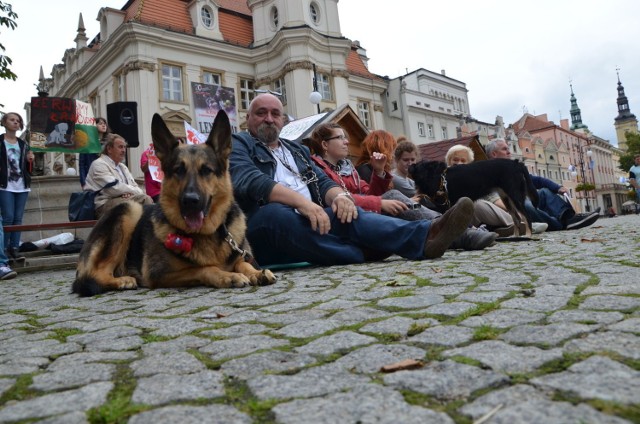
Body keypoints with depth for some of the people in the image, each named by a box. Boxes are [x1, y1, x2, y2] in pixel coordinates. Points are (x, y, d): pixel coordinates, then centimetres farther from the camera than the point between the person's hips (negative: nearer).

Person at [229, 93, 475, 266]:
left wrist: (339, 195, -13)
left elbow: (323, 183, 14)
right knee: (274, 213, -38)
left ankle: (424, 236, -44)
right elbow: (249, 181, -13)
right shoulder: (237, 144, 8)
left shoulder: (297, 151, 27)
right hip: (263, 226, -4)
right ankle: (368, 254, -36)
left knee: (345, 212, -25)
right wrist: (301, 201, -28)